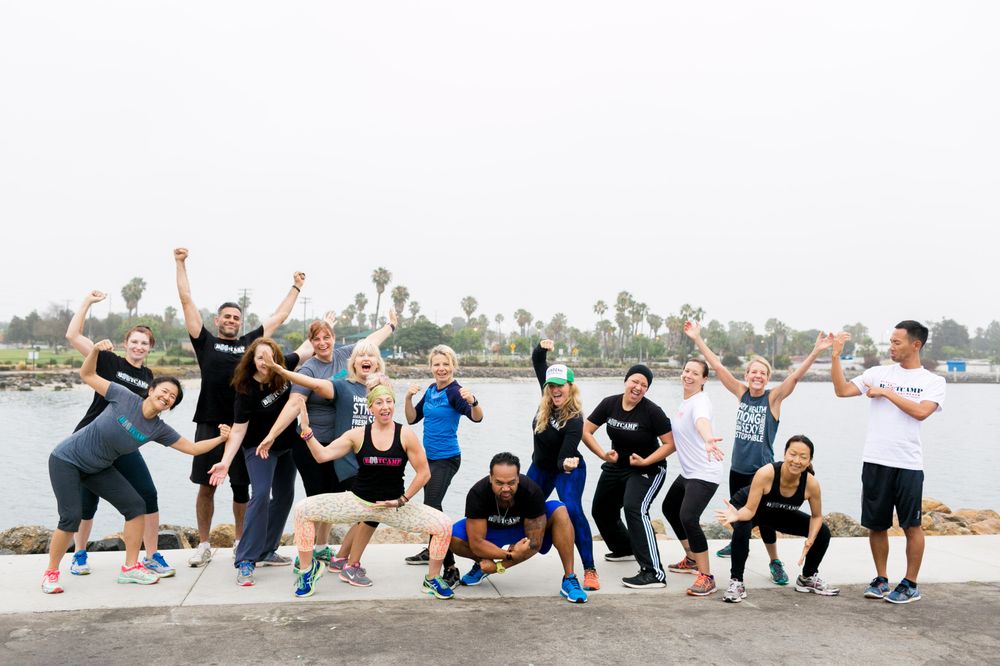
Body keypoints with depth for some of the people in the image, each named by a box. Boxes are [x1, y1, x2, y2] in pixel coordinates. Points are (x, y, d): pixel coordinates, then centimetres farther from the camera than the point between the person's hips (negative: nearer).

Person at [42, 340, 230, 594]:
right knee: (71, 518, -15)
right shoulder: (124, 397, -20)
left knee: (136, 505, -5)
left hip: (98, 468, 5)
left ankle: (130, 567, 5)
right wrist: (95, 350, -28)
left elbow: (192, 447, -5)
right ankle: (51, 573, 8)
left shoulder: (158, 430, -9)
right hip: (66, 459, -5)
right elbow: (87, 376, -13)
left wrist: (221, 438, -14)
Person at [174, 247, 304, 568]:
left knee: (242, 488, 9)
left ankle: (241, 543, 22)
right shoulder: (205, 341, 7)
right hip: (210, 424, -1)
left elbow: (279, 317, 20)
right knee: (206, 486, 6)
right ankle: (204, 545, 18)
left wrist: (295, 288, 26)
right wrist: (180, 264, 5)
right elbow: (187, 301, 6)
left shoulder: (250, 342, 11)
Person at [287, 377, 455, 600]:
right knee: (303, 510, -13)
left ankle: (432, 581, 8)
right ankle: (307, 569, 10)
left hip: (394, 505, -1)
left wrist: (402, 500, -6)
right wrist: (306, 430, -18)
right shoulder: (358, 435, -7)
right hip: (358, 501, 1)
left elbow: (423, 473, -5)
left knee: (443, 526, -17)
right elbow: (322, 455, -9)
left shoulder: (406, 435, -10)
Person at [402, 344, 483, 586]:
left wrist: (472, 400, -50)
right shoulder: (431, 390, 6)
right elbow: (412, 419, 10)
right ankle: (432, 550, 43)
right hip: (430, 456, 9)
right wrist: (408, 397, -6)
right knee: (431, 505, 23)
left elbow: (477, 417, -30)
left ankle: (450, 568, -18)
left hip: (446, 459, -9)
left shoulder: (454, 391, -17)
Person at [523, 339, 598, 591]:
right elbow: (537, 363, -5)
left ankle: (590, 570, -20)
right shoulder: (547, 401, -15)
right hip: (540, 467, 7)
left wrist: (567, 464, -60)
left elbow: (564, 458, -37)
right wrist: (542, 348, -25)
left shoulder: (574, 421, -31)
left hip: (567, 470, -7)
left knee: (572, 510, -26)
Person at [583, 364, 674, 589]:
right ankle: (624, 549, 49)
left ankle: (654, 573, -29)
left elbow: (670, 444, -16)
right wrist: (603, 454, -18)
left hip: (648, 470, -6)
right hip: (616, 467, 7)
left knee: (634, 508, -29)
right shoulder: (610, 404, -8)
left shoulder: (652, 411, -19)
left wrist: (646, 461, -26)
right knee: (601, 511, 19)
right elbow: (586, 431, -5)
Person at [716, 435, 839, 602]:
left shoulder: (811, 483, -27)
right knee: (741, 528, -37)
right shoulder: (766, 473, -39)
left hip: (780, 514, 5)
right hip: (747, 506, -4)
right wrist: (737, 516, -54)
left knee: (823, 533, -3)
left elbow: (817, 516, -8)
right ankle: (736, 583, -19)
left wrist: (810, 541, -23)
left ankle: (807, 578, 23)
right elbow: (750, 510, -32)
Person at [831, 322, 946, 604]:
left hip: (908, 464, -2)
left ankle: (910, 585, 17)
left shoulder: (933, 381, 2)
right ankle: (881, 580, 23)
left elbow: (921, 411, -16)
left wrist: (886, 392, -10)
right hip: (875, 461, 3)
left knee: (911, 525, 4)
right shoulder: (879, 373, 7)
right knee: (876, 525, 9)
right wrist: (836, 355, -6)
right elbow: (842, 390, -1)